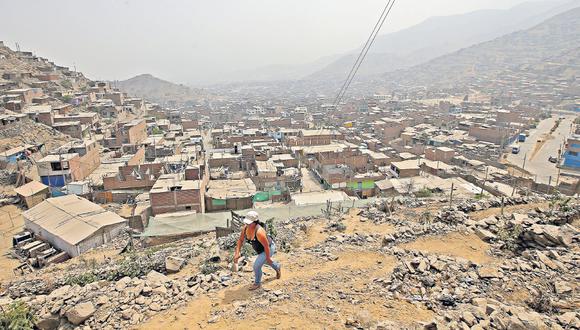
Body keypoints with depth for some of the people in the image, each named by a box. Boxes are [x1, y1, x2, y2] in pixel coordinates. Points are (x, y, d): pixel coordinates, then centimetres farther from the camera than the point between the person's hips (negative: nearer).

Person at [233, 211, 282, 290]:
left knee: (256, 265, -10)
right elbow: (240, 240, -7)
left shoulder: (259, 232, -42)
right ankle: (277, 267, 64)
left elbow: (266, 246, -31)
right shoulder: (245, 228, -20)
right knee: (265, 261, 32)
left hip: (269, 248, -8)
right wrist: (237, 253, -15)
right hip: (260, 249, 8)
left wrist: (268, 258, -19)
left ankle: (257, 283, 20)